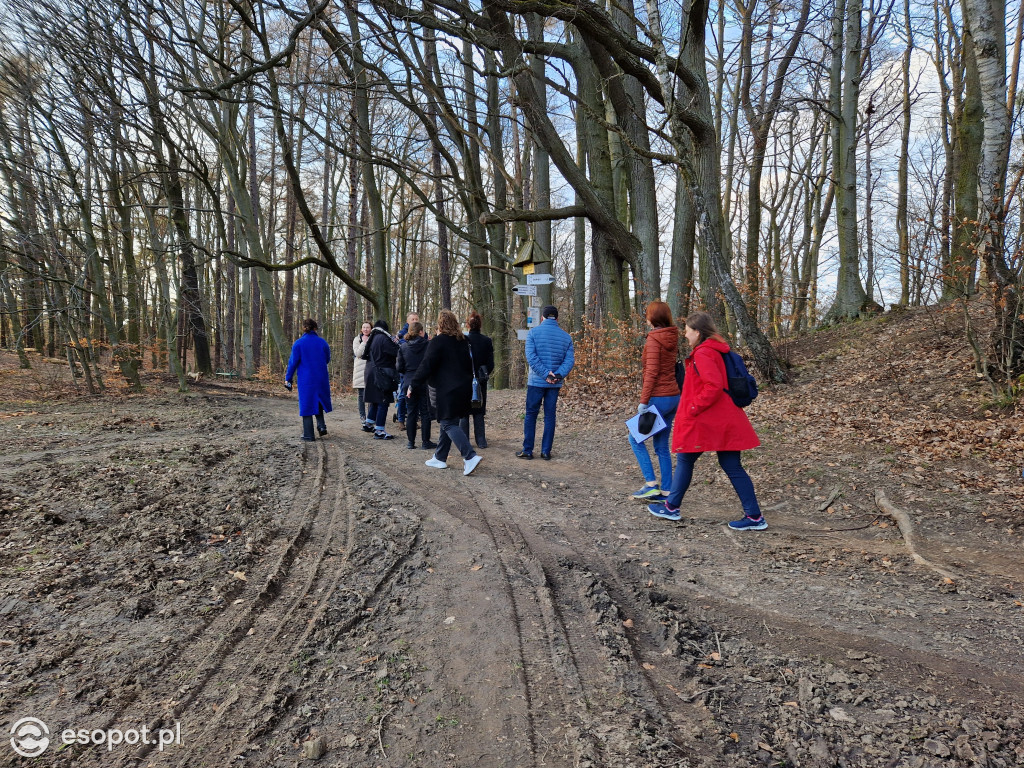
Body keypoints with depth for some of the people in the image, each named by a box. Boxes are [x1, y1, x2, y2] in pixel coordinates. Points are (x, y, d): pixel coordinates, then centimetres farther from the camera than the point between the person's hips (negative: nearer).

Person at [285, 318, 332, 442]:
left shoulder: (298, 343, -8)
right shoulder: (322, 342, -1)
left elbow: (293, 362, -7)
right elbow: (327, 359, 9)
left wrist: (288, 379, 1)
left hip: (305, 379, -2)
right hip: (321, 379, 2)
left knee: (306, 404, 5)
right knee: (318, 401, 21)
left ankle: (308, 434, 7)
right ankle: (321, 425, 3)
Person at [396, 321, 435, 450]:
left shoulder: (403, 347, 0)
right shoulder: (428, 345, -8)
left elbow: (399, 368, 1)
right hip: (424, 382, -2)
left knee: (411, 412, 10)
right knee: (425, 412, 5)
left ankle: (411, 442, 11)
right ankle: (426, 441, 8)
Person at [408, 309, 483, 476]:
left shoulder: (438, 341, -10)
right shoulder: (462, 341, 13)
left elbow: (426, 366, -14)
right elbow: (469, 365, 19)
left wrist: (413, 385, -7)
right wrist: (467, 383, 28)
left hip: (447, 391, -8)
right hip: (463, 388, 8)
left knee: (448, 424, -6)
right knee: (448, 422, 16)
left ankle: (470, 457, -18)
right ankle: (440, 458, 24)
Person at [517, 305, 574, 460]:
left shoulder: (534, 332, -3)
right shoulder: (566, 337, 5)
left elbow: (531, 356, -14)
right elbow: (570, 360, -4)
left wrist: (545, 373, -14)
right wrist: (559, 375, -13)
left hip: (536, 382, -2)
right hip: (555, 384, 2)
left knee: (531, 415, 7)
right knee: (550, 416, 9)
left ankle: (527, 450, 9)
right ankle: (546, 451, 10)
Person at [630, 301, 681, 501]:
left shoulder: (654, 339, -13)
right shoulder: (671, 337, 9)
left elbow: (652, 372, -19)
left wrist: (643, 401, -18)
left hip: (658, 398, -8)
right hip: (673, 396, 8)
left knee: (635, 438, 5)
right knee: (662, 446, 12)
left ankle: (651, 484, 0)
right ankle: (666, 491, 14)